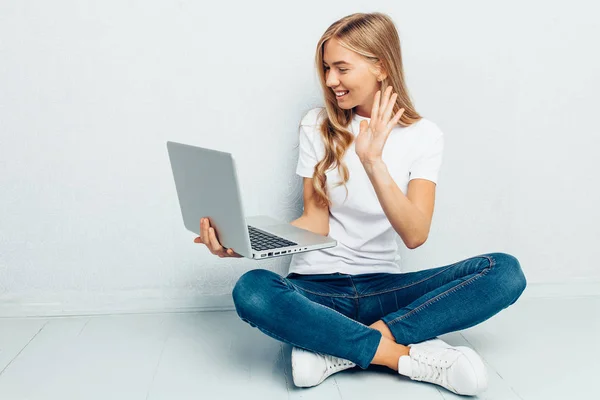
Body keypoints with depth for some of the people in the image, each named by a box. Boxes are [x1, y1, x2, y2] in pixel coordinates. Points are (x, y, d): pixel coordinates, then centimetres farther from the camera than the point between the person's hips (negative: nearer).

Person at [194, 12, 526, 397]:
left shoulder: (424, 134, -1)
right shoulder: (318, 125, 2)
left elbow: (415, 235, -15)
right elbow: (316, 223, -3)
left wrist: (373, 162, -29)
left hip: (383, 287, 1)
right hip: (318, 285, 0)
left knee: (505, 271, -22)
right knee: (251, 291, -34)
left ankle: (337, 348, -26)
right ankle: (410, 355, -25)